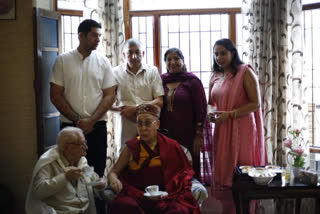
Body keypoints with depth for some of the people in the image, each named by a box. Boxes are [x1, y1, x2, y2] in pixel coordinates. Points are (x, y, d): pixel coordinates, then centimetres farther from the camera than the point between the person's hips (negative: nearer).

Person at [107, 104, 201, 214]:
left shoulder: (171, 146, 12)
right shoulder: (131, 147, 13)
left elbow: (184, 174, 10)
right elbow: (113, 171, 13)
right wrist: (114, 180, -13)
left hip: (167, 197, 0)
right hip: (136, 195, 1)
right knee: (122, 205, -33)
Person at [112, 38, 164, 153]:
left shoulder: (152, 71, 7)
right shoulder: (116, 73, 5)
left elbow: (159, 102, 1)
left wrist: (135, 108, -9)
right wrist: (122, 110, -13)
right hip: (125, 132, 0)